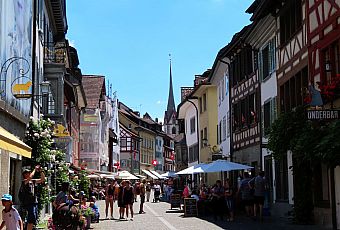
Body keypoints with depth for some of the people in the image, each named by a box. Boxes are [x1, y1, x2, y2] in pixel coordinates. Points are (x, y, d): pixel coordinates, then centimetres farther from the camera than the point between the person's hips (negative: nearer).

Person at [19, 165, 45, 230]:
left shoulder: (32, 181, 14)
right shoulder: (24, 182, -7)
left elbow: (42, 179, 18)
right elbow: (30, 177, -26)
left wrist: (41, 171, 6)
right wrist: (35, 169, -13)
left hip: (34, 202, 8)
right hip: (28, 203, -8)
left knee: (33, 220, 12)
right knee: (32, 219, -18)